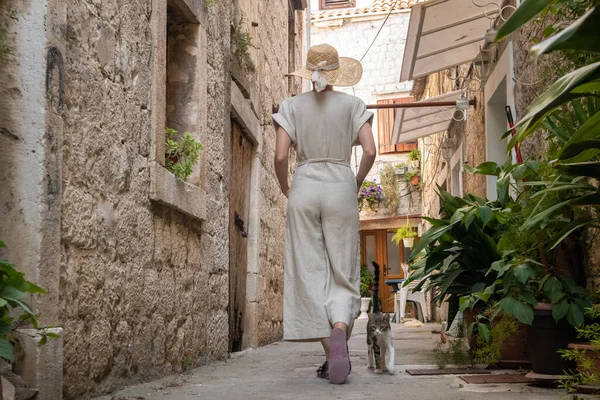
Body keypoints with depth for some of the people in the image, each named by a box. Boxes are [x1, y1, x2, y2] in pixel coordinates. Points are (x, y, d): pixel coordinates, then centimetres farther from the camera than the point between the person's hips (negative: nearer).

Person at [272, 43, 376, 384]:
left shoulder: (292, 106, 3)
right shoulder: (352, 105, 3)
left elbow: (280, 156, -5)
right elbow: (370, 152, -7)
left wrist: (286, 189, 12)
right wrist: (357, 183, 10)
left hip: (305, 187, 0)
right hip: (340, 188, 0)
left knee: (310, 272, 4)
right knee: (343, 272, 5)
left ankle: (332, 351, 2)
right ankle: (339, 330, -23)